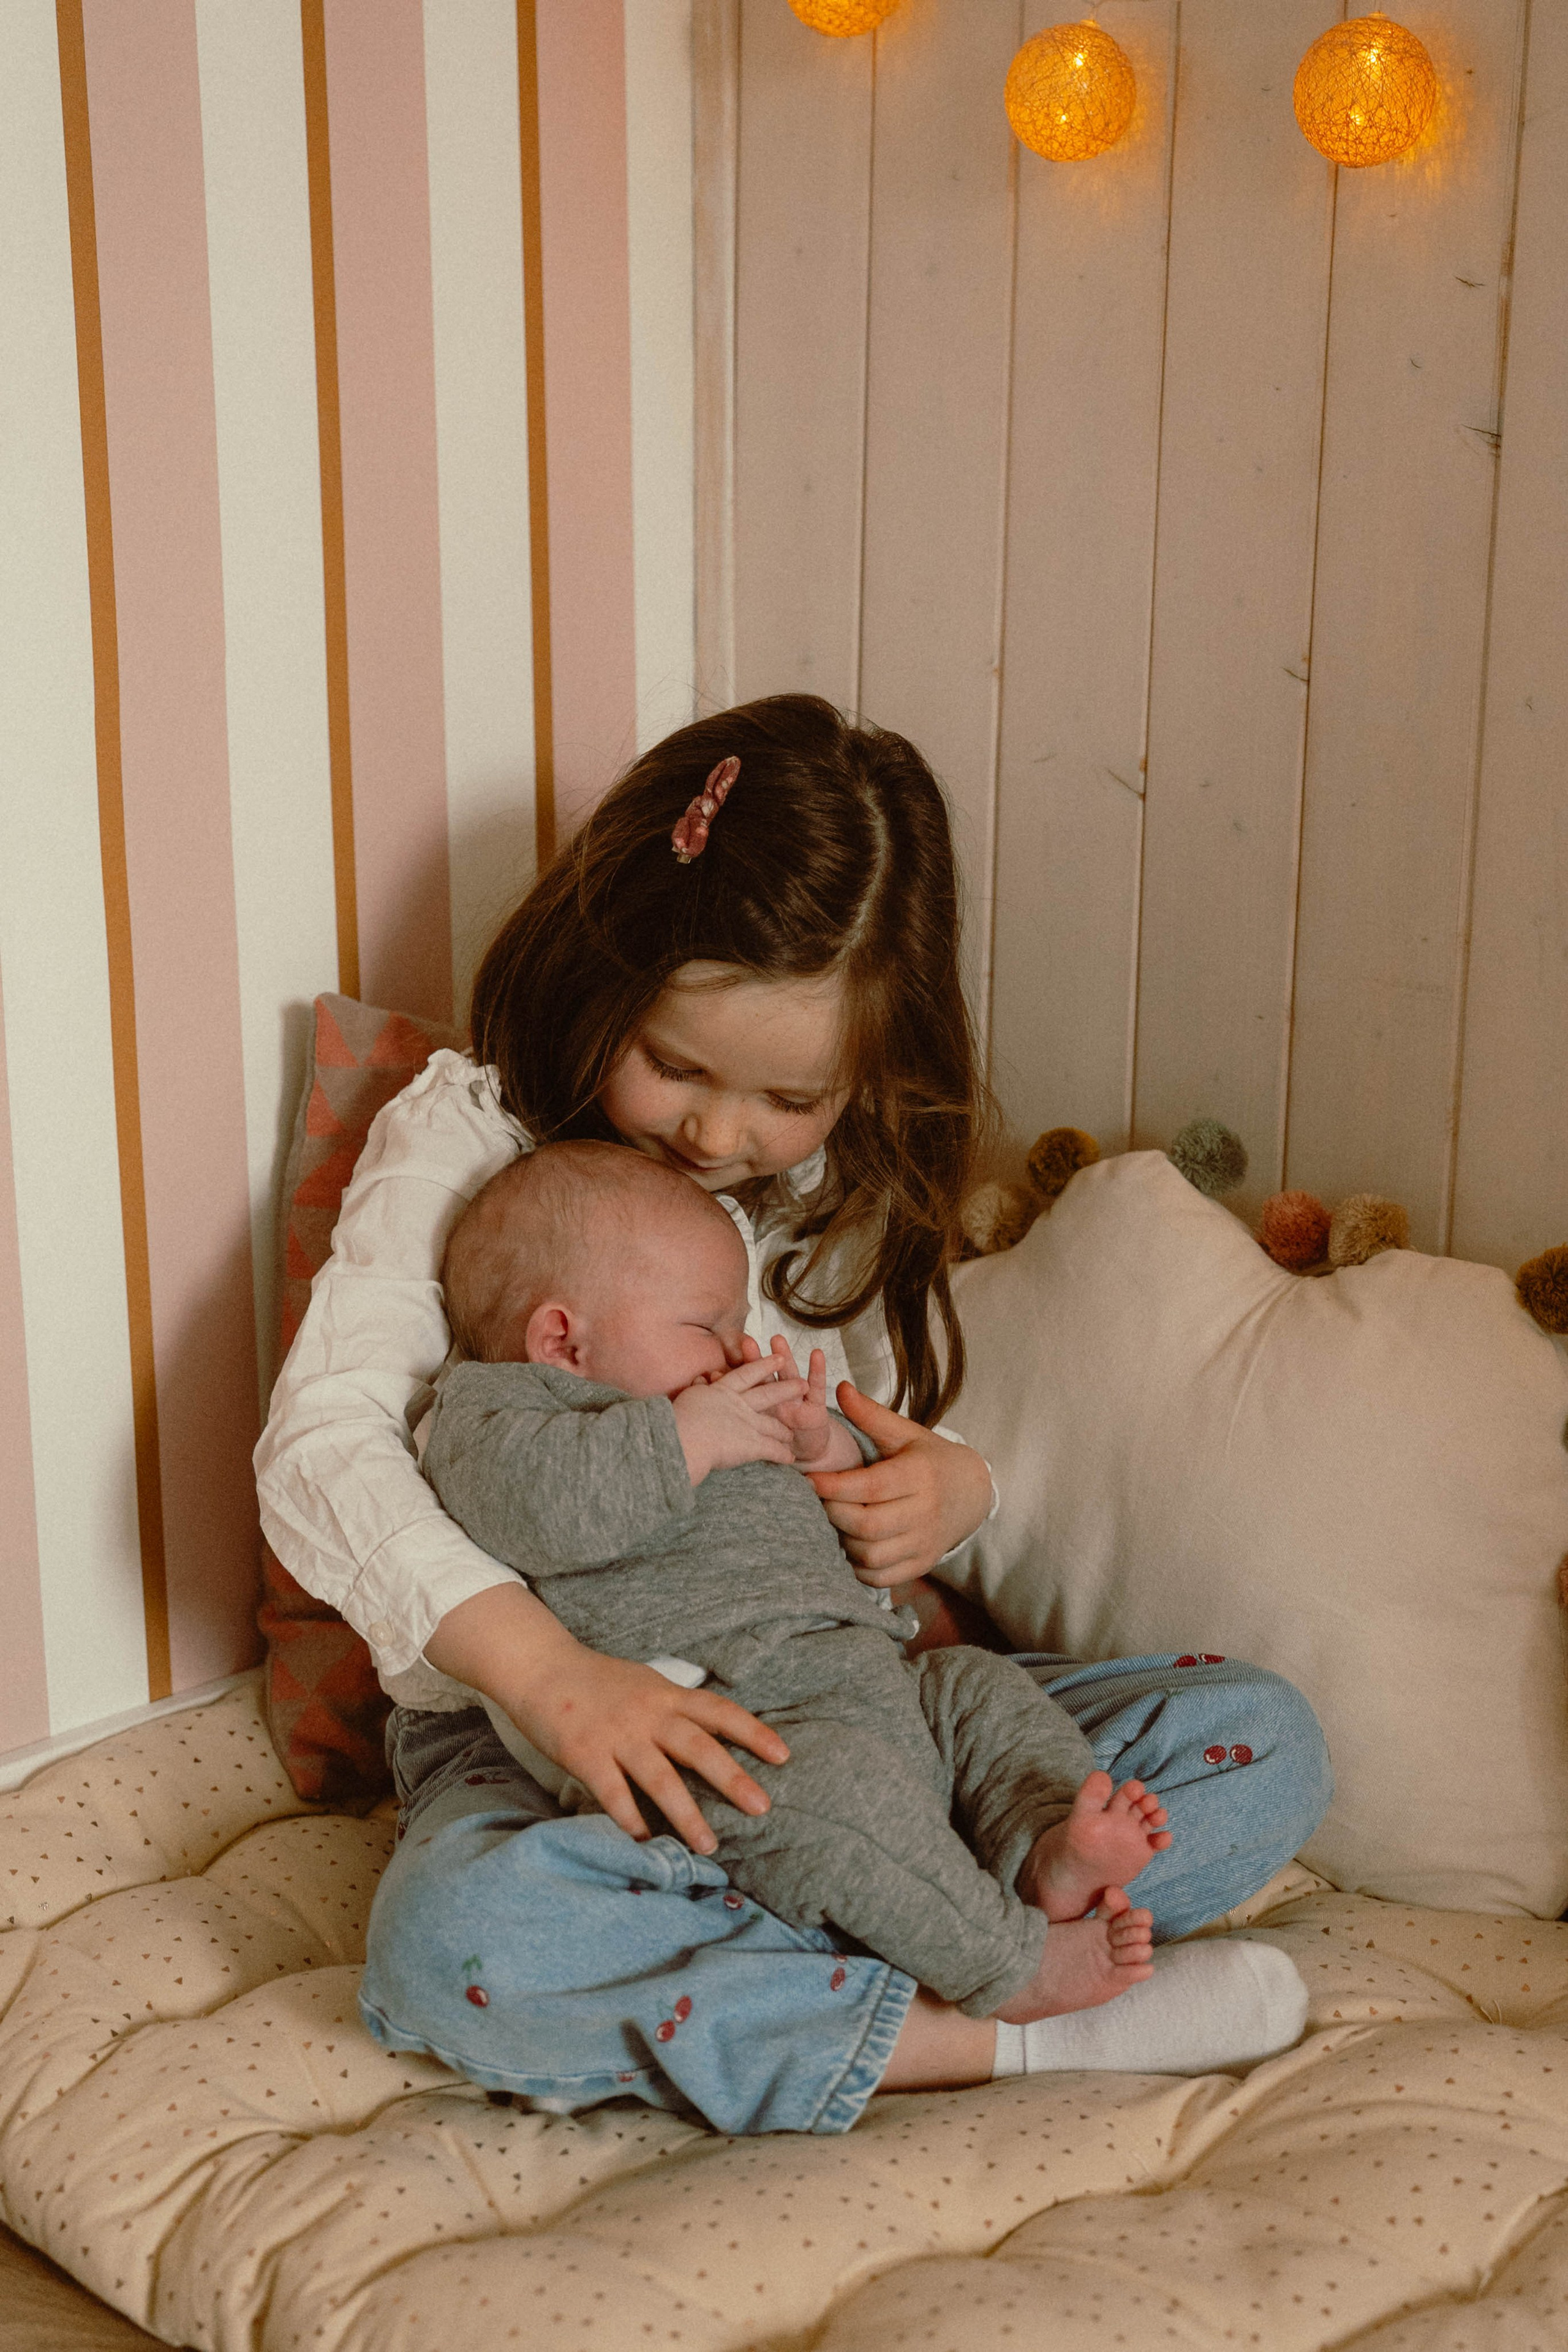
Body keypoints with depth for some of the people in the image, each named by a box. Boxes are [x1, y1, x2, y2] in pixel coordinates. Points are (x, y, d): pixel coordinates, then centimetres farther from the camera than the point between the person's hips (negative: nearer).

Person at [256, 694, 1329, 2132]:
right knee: (461, 1937, -39)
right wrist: (554, 1671, -33)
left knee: (1262, 1743, -12)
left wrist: (949, 1492, -12)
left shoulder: (857, 1191, 6)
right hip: (537, 1730, -4)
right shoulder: (466, 1139, -7)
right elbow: (321, 1448, -18)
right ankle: (1008, 2031, -26)